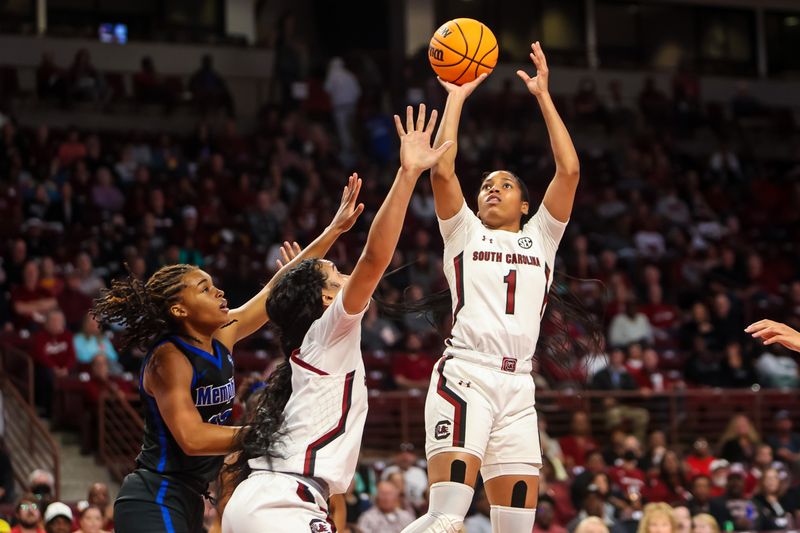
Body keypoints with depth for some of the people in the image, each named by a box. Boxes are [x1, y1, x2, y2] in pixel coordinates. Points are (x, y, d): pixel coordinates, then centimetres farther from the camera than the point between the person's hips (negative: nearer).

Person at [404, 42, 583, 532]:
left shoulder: (540, 238, 22)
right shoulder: (464, 233, 17)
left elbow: (570, 170, 10)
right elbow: (443, 171, 1)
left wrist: (544, 96, 11)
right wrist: (456, 98, 7)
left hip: (519, 386, 3)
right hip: (464, 376, -3)